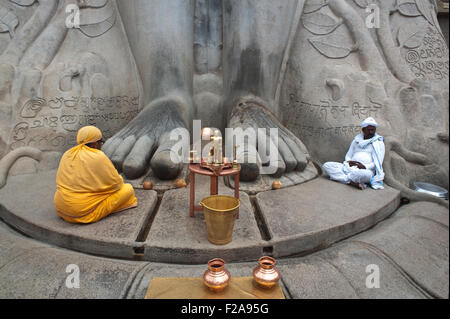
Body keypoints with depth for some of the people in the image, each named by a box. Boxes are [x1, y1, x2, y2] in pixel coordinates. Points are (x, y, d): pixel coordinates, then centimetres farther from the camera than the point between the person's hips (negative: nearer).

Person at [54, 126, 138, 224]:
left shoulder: (67, 154, 4)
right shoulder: (98, 157, -15)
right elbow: (116, 183, -9)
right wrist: (120, 179, 16)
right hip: (86, 212, -8)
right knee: (128, 189, 1)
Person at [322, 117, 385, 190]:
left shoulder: (378, 142, 10)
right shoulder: (357, 140, 22)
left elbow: (378, 162, 0)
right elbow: (348, 155, 21)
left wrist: (365, 166, -17)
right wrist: (349, 162, -3)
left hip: (366, 170, -5)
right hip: (350, 167, 5)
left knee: (365, 174, -44)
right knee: (326, 165, -17)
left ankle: (342, 177, -22)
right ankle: (351, 182, -29)